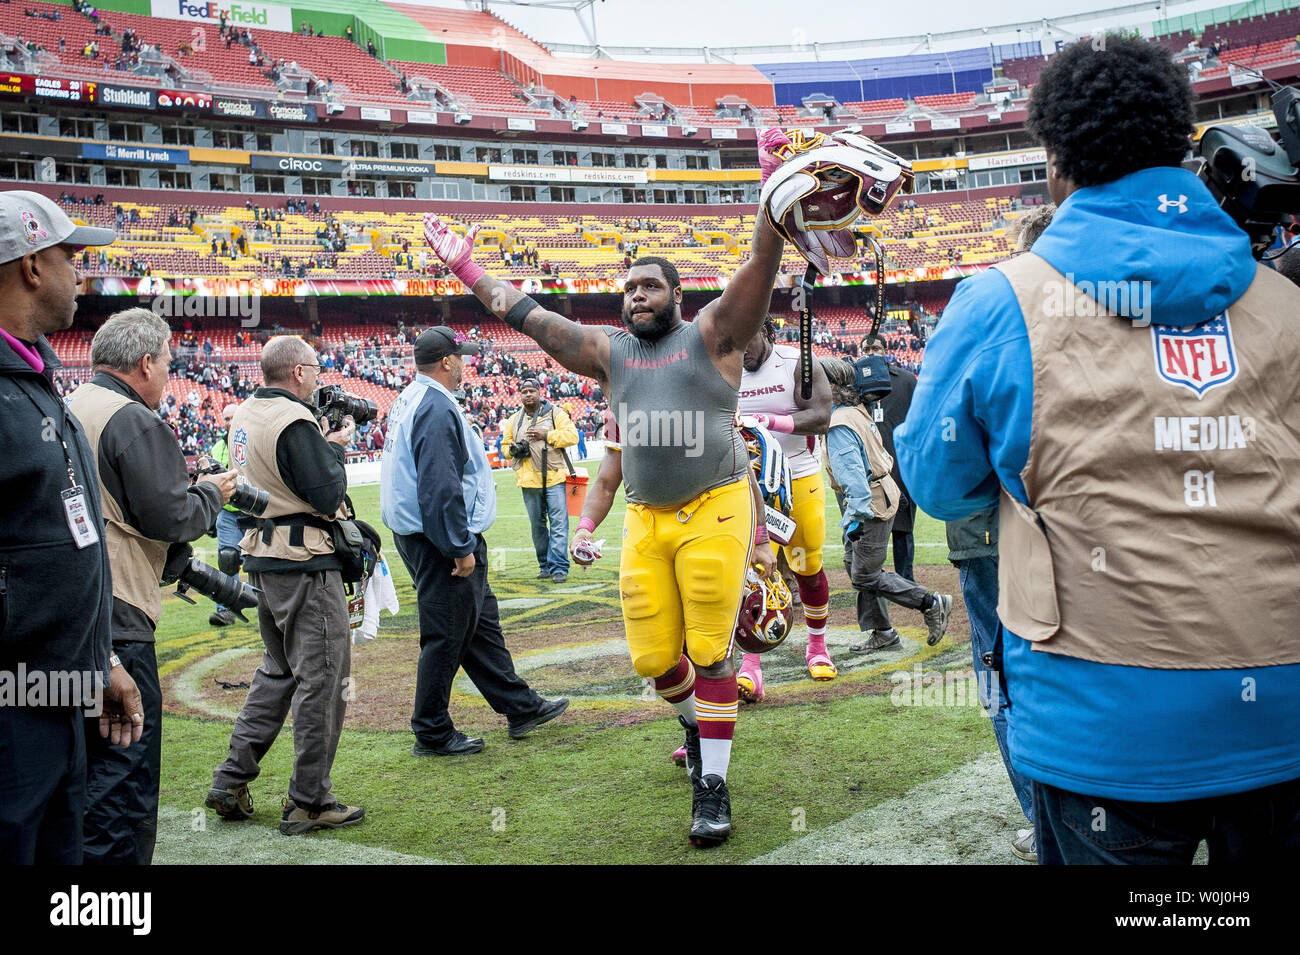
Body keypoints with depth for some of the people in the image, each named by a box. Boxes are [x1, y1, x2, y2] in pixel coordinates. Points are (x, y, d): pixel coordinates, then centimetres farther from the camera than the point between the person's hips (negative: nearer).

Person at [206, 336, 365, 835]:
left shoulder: (245, 415, 11)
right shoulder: (295, 421, -18)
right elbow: (329, 499, -18)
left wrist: (322, 440, 11)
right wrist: (334, 447, -4)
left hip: (264, 557, 10)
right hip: (305, 563, -9)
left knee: (278, 670, 21)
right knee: (321, 680, 0)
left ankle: (231, 780, 21)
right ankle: (309, 802, 7)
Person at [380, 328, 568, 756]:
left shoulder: (410, 400, 14)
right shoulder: (436, 408, -19)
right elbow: (440, 487, -26)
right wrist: (460, 548, -22)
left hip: (422, 537, 11)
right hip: (440, 542, -11)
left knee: (481, 621, 16)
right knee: (447, 636, -1)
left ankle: (520, 707, 25)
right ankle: (432, 734, 9)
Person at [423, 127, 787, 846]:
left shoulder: (711, 338, -1)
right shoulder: (608, 351, 10)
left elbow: (760, 271, -13)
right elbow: (529, 317, 12)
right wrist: (465, 267, 11)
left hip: (714, 510, -4)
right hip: (645, 519, 4)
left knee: (709, 649, -3)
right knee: (654, 657, 6)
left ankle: (712, 785, 7)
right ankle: (699, 722, 37)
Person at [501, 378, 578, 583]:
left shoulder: (555, 413, 2)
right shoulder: (514, 420, 14)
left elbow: (572, 435, -5)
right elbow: (506, 445, 22)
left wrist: (547, 435, -16)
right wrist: (512, 449, -1)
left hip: (554, 476, -4)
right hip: (528, 480, 4)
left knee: (558, 522, -9)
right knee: (537, 524, 10)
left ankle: (559, 567, -8)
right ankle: (545, 565, 20)